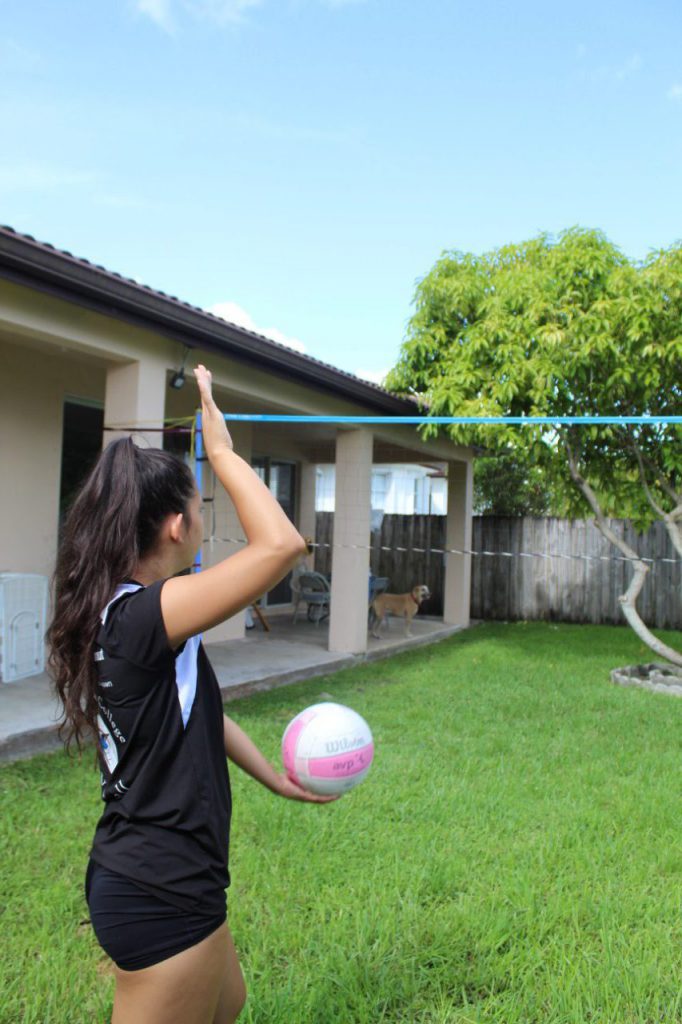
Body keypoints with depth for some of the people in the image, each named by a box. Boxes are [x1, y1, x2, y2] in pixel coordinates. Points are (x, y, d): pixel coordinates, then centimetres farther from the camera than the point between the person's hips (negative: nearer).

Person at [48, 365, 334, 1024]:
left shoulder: (119, 616, 6)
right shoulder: (141, 615, -26)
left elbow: (196, 712, 15)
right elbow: (281, 544, -34)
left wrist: (276, 779, 22)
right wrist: (220, 449, -21)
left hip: (155, 883, 10)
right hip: (160, 896, -10)